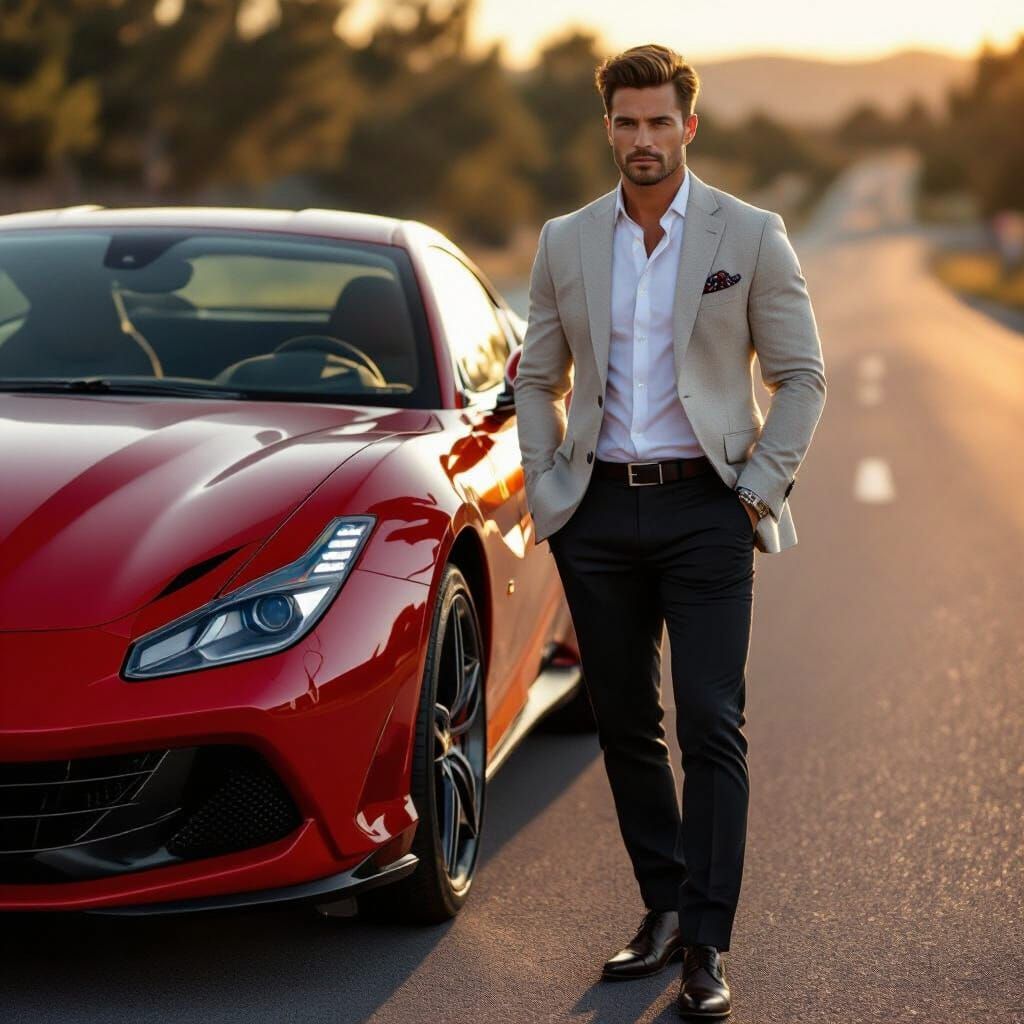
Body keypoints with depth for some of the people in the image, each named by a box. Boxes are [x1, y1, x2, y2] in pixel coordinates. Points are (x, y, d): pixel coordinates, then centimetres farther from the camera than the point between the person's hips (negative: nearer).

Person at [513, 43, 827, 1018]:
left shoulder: (749, 236, -1)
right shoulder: (564, 242, 8)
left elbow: (801, 374, 1)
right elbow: (537, 379, 14)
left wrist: (759, 488, -7)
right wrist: (545, 490, 4)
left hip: (704, 508, -3)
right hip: (600, 511, 4)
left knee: (710, 727, -7)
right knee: (625, 724, 10)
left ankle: (706, 943, -3)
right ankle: (663, 906, 23)